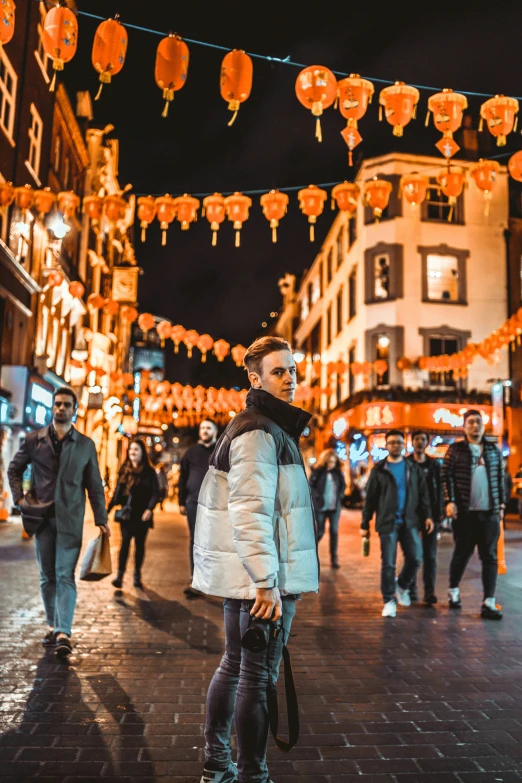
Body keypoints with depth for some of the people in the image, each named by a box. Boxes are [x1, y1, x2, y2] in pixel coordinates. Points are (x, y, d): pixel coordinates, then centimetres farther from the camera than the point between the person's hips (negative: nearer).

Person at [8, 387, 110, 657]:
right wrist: (19, 498, -2)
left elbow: (94, 484, 4)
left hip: (70, 519, -2)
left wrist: (101, 519, 1)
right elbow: (14, 469, 14)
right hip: (41, 516, 2)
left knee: (65, 575, -7)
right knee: (47, 576, 10)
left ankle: (63, 633, -7)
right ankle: (52, 626, 24)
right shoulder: (34, 439, 3)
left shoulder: (85, 445, 2)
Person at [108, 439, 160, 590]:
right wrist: (109, 508, 6)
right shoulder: (124, 470, 7)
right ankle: (120, 574, -4)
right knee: (125, 543, -6)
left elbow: (155, 493, -6)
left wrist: (150, 508, -20)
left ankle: (137, 575, 16)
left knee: (139, 544, 8)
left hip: (142, 515, -1)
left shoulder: (149, 471, -1)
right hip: (126, 514, 1)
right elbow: (117, 491, 9)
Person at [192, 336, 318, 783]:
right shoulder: (259, 432, -16)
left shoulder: (271, 427, 17)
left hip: (241, 577, 11)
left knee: (235, 666, 19)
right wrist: (267, 583, -25)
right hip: (263, 577, -11)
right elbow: (250, 512, -24)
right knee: (259, 676, 1)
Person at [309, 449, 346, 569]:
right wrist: (318, 497, -16)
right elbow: (311, 486, -8)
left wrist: (340, 495, 1)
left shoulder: (338, 472, 3)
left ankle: (334, 558, 13)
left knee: (334, 532, 4)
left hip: (335, 507, 3)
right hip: (320, 507, -3)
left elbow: (343, 485, 15)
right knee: (320, 532, 2)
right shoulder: (317, 472, -8)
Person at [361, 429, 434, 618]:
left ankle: (402, 586, 26)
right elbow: (370, 498, 2)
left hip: (410, 521, 2)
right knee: (388, 563, -1)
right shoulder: (379, 469, 2)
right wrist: (365, 524, 0)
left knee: (415, 559, -2)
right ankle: (389, 601, 12)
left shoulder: (413, 468, 10)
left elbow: (423, 494, 9)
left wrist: (427, 515, -4)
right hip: (387, 523, -2)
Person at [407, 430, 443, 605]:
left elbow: (439, 489, 5)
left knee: (430, 554, -1)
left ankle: (429, 592, 0)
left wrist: (438, 513, -3)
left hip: (430, 513, 1)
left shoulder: (434, 464, 8)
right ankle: (411, 590, 12)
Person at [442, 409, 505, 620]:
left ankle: (489, 603, 4)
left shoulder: (494, 450, 10)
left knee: (489, 556, 2)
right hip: (465, 511, -3)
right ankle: (454, 591, 28)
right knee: (462, 553, 8)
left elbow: (500, 479, 13)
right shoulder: (455, 449, 0)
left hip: (489, 512, 3)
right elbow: (447, 476, -5)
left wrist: (501, 504, 9)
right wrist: (450, 501, -13)